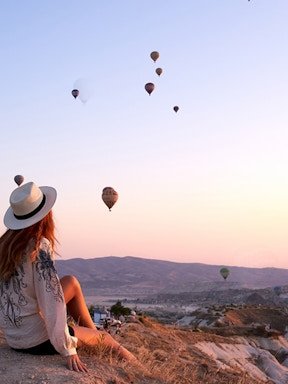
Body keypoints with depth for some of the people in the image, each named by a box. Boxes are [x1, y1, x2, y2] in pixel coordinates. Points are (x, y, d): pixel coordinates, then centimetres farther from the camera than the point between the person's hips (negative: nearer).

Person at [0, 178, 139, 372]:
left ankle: (91, 332, 31)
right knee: (104, 336, 15)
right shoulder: (40, 247, -22)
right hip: (35, 340, -7)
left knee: (71, 282, 19)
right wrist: (68, 350, -20)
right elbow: (52, 301, -25)